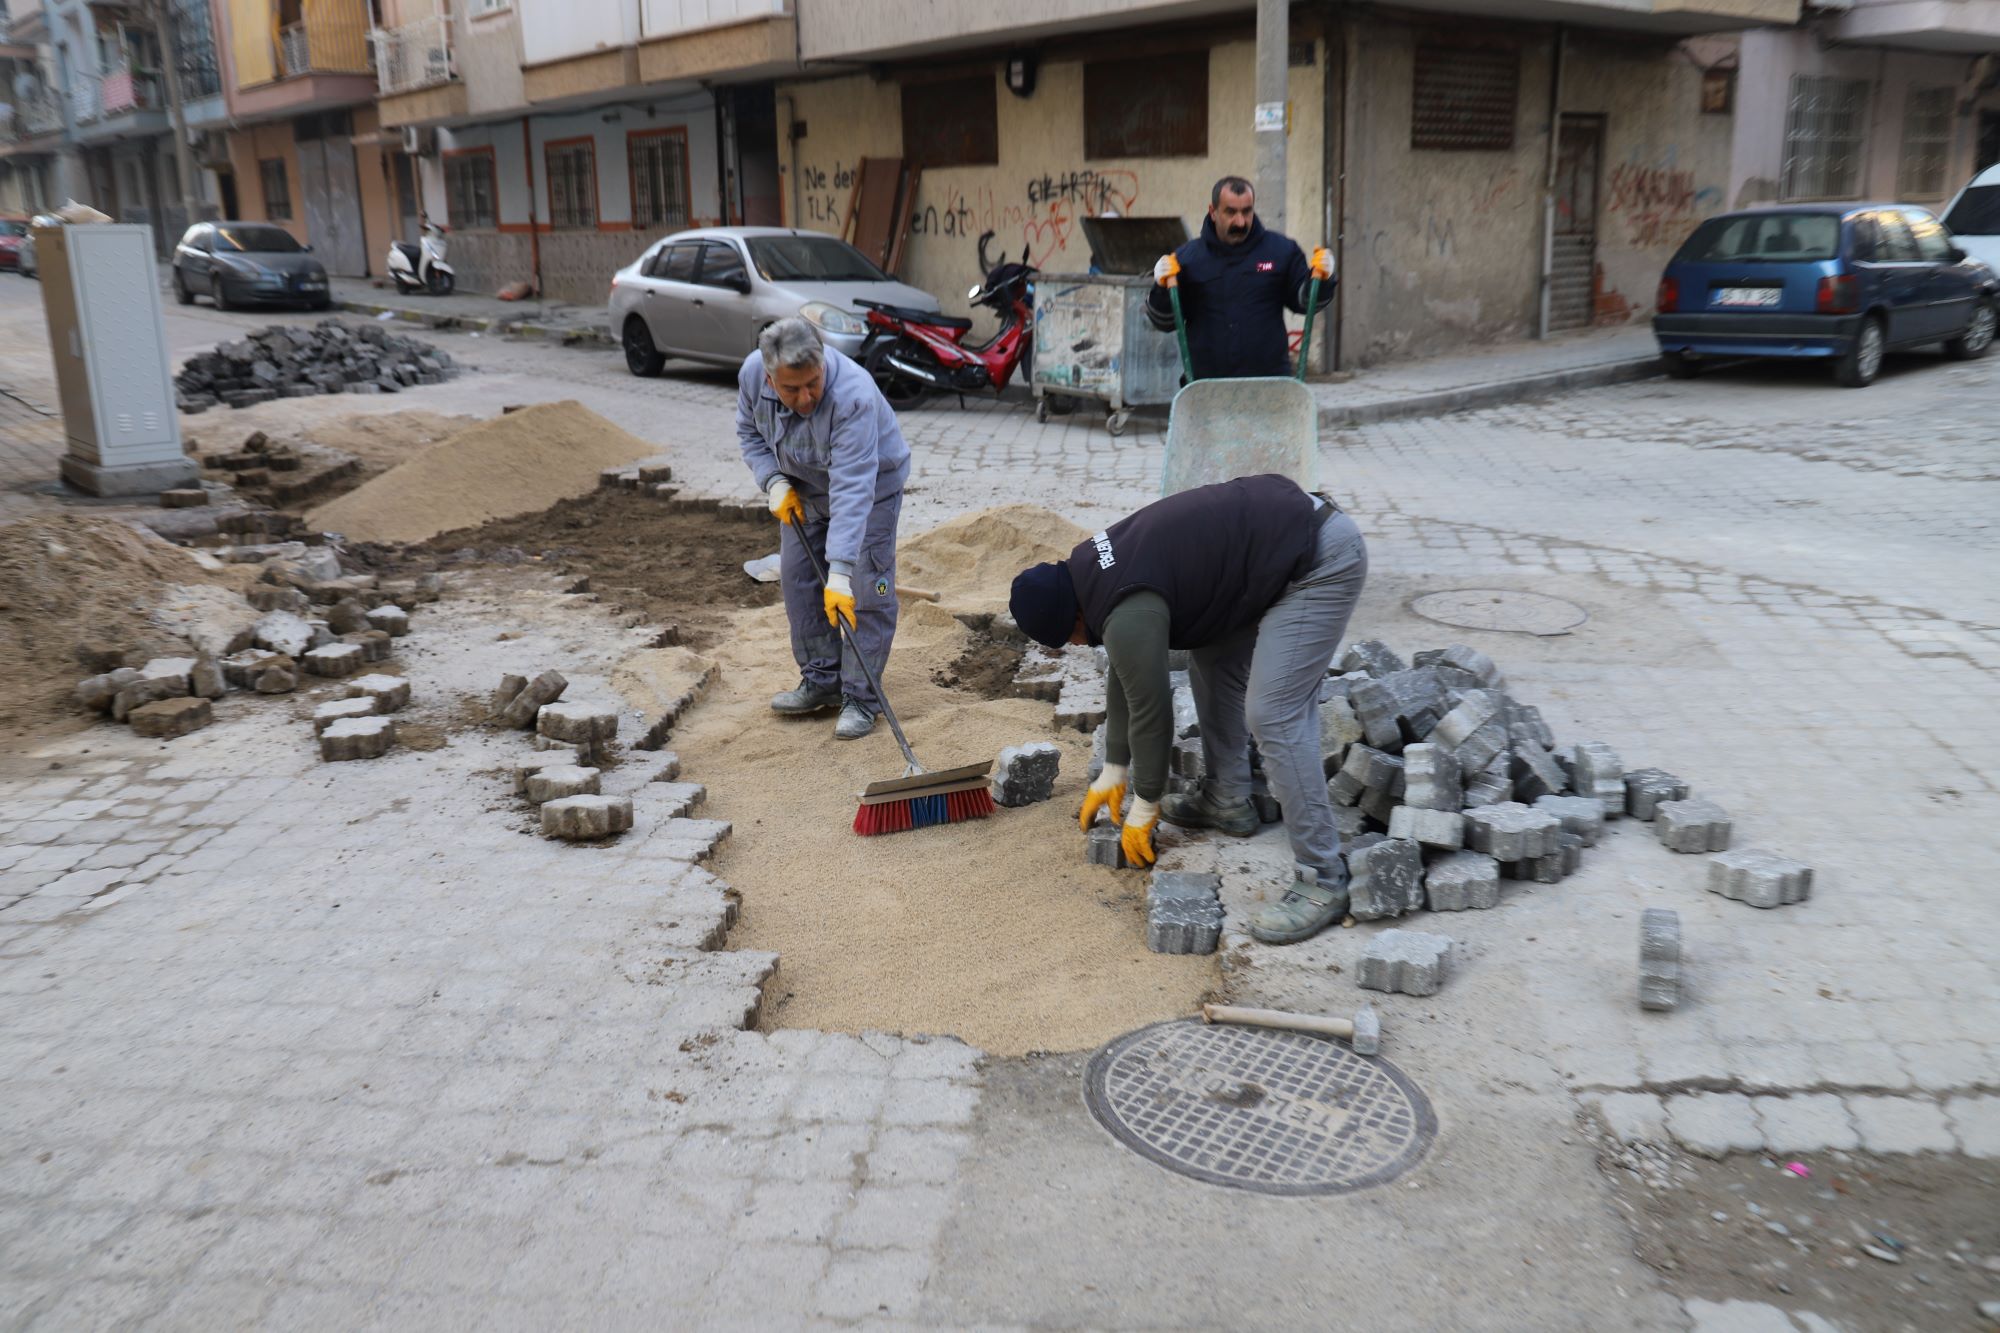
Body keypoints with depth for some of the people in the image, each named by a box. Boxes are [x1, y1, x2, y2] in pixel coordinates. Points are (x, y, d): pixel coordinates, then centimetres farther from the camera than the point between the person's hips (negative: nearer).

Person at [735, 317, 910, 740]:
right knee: (798, 579, 6)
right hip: (805, 488, 6)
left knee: (864, 591, -11)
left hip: (870, 486, -6)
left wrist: (840, 572, -50)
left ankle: (860, 698, -2)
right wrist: (774, 482, -17)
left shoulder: (853, 396, -41)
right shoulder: (752, 374, -23)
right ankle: (821, 681, 19)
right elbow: (750, 432, 0)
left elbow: (852, 492, -46)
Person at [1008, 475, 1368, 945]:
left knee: (1272, 715, -12)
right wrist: (1113, 772, 24)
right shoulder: (1095, 574, 11)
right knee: (1211, 657, 20)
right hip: (1290, 528, 11)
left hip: (1320, 559, -11)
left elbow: (1150, 709, -10)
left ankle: (1322, 881, -6)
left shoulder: (1128, 614, -18)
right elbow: (1128, 675, 20)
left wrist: (1144, 808, 4)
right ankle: (1227, 800, 29)